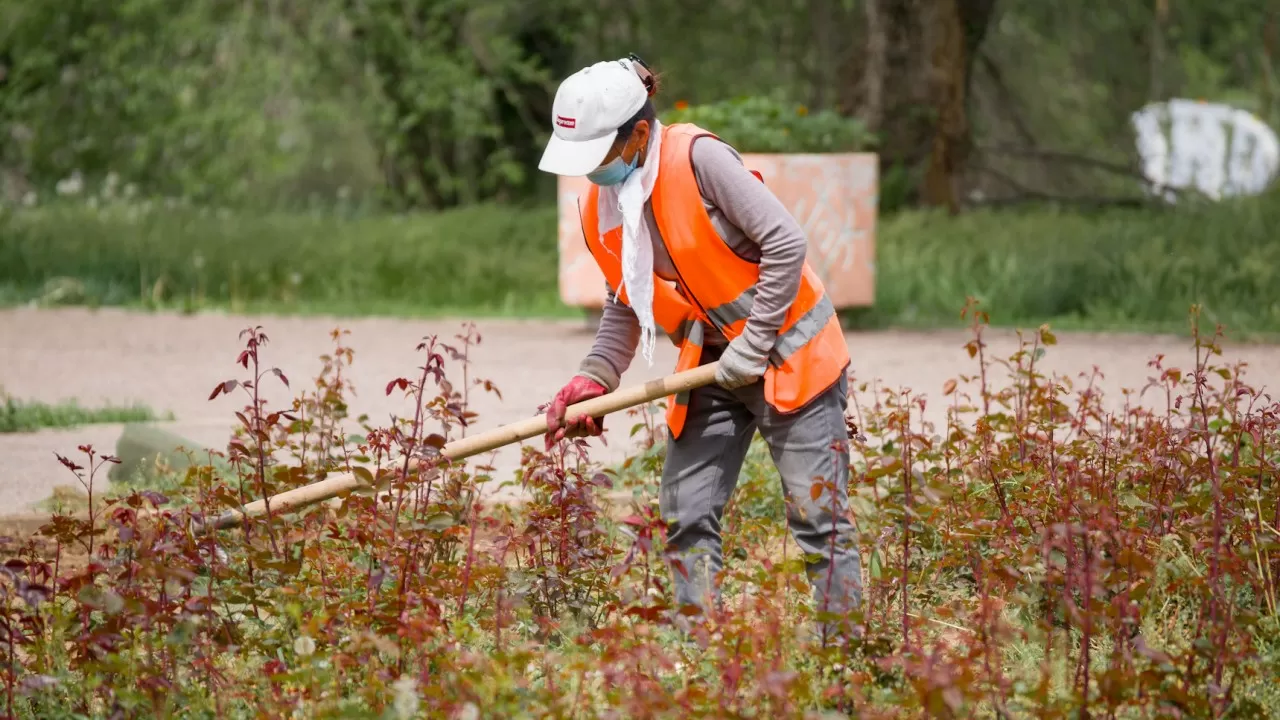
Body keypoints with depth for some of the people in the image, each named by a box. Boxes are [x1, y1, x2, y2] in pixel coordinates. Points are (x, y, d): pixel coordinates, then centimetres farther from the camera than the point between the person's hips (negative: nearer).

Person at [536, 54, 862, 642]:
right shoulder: (599, 211, 2)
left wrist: (754, 347, -18)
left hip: (787, 348, -7)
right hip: (710, 366, 7)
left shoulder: (697, 159, -20)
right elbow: (625, 308, 13)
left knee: (817, 515, -6)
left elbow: (785, 243, -21)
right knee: (685, 517, 3)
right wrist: (595, 378, -4)